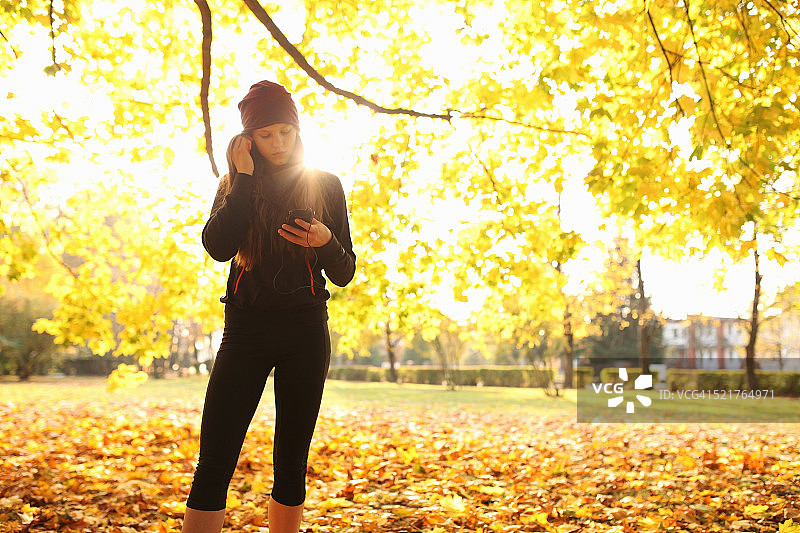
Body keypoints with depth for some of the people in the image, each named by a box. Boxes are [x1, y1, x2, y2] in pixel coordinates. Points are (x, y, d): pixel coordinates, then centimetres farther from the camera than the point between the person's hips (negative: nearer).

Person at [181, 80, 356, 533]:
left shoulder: (325, 185, 9)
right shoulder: (237, 186, 11)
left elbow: (344, 274, 7)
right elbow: (217, 247, -9)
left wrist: (326, 241, -14)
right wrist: (244, 178, -7)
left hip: (305, 330, 0)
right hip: (245, 328, 0)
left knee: (291, 462, 3)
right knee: (215, 462, -9)